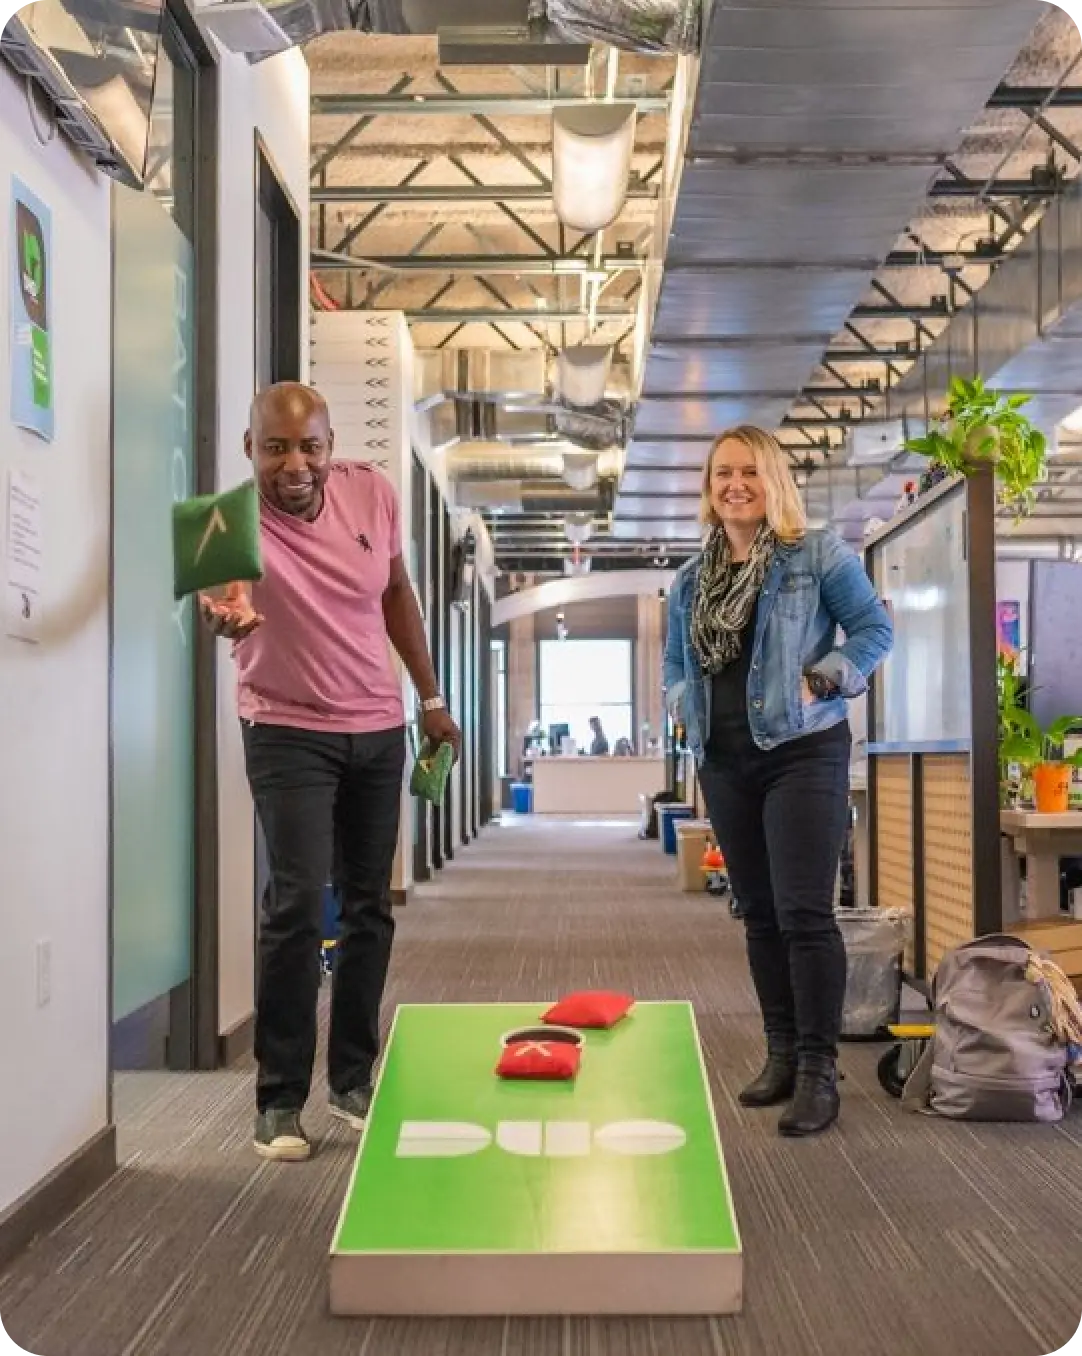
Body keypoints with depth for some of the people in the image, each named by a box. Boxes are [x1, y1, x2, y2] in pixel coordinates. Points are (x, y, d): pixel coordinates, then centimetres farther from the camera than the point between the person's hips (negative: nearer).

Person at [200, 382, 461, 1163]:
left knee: (369, 907, 10)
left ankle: (353, 1079, 25)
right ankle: (280, 1100, 1)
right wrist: (226, 614, -65)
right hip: (289, 733, -5)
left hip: (379, 728, 5)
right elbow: (219, 591, -41)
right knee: (297, 906, -13)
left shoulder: (372, 493, -5)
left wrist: (431, 696, 13)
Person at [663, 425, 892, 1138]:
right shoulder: (690, 579, 13)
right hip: (725, 764, 6)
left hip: (802, 753, -6)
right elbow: (676, 664, 21)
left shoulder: (819, 554, -3)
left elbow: (875, 629, -4)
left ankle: (819, 1069, -1)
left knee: (804, 913, -10)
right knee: (759, 914, 12)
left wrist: (822, 680, -14)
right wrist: (686, 701, 1)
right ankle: (782, 1053, 23)